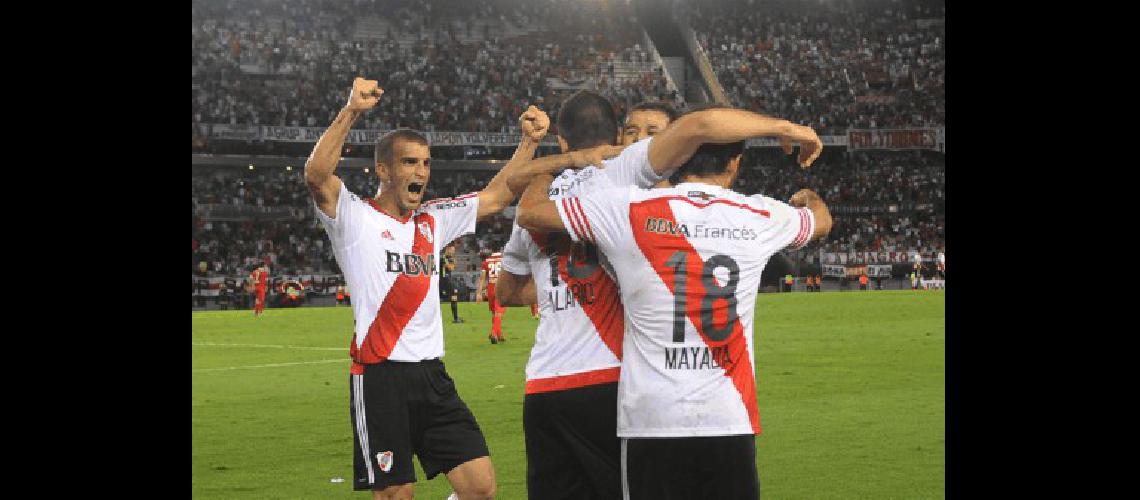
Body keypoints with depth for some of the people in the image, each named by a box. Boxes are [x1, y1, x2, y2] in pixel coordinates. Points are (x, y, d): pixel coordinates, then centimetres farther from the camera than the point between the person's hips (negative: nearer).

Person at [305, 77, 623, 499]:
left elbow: (498, 194, 18)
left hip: (432, 375, 6)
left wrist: (530, 141, 6)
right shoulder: (355, 218, -2)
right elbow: (316, 175, -20)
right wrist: (352, 111, -27)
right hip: (380, 378, -6)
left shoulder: (433, 220, 16)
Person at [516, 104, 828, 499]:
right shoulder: (760, 218, 3)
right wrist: (809, 197, 53)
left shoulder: (627, 210, -4)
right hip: (729, 422, 1)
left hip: (647, 422, -1)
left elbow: (528, 212, 8)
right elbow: (822, 220, 28)